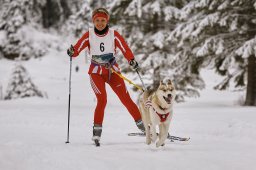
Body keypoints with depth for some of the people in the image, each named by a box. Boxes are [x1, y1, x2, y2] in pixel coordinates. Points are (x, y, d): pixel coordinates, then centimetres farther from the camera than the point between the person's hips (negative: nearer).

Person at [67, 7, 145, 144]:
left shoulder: (113, 34, -6)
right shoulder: (89, 35, -6)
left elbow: (125, 48, -11)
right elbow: (77, 48, -11)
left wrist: (132, 60, -28)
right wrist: (72, 52, -34)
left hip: (113, 71, 1)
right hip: (96, 72, -1)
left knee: (126, 99, -2)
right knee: (102, 100, -17)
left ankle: (141, 124, 10)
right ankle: (97, 130, -6)